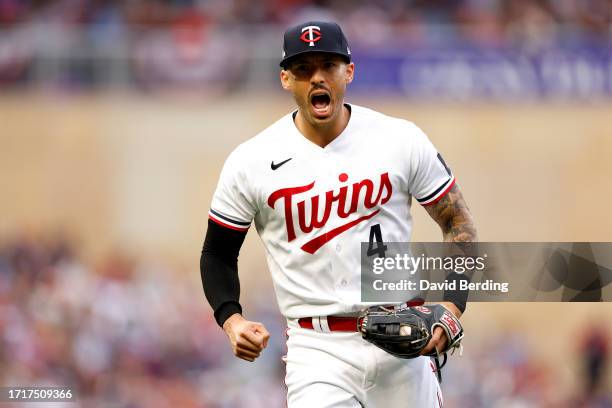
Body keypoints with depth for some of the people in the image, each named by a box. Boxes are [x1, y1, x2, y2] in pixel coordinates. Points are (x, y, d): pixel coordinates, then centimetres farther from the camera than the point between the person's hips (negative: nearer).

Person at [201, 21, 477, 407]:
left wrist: (452, 306, -8)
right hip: (317, 348, -1)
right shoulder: (251, 162, -2)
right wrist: (231, 320, -9)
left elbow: (459, 223, 7)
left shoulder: (402, 140, -1)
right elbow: (218, 253, 9)